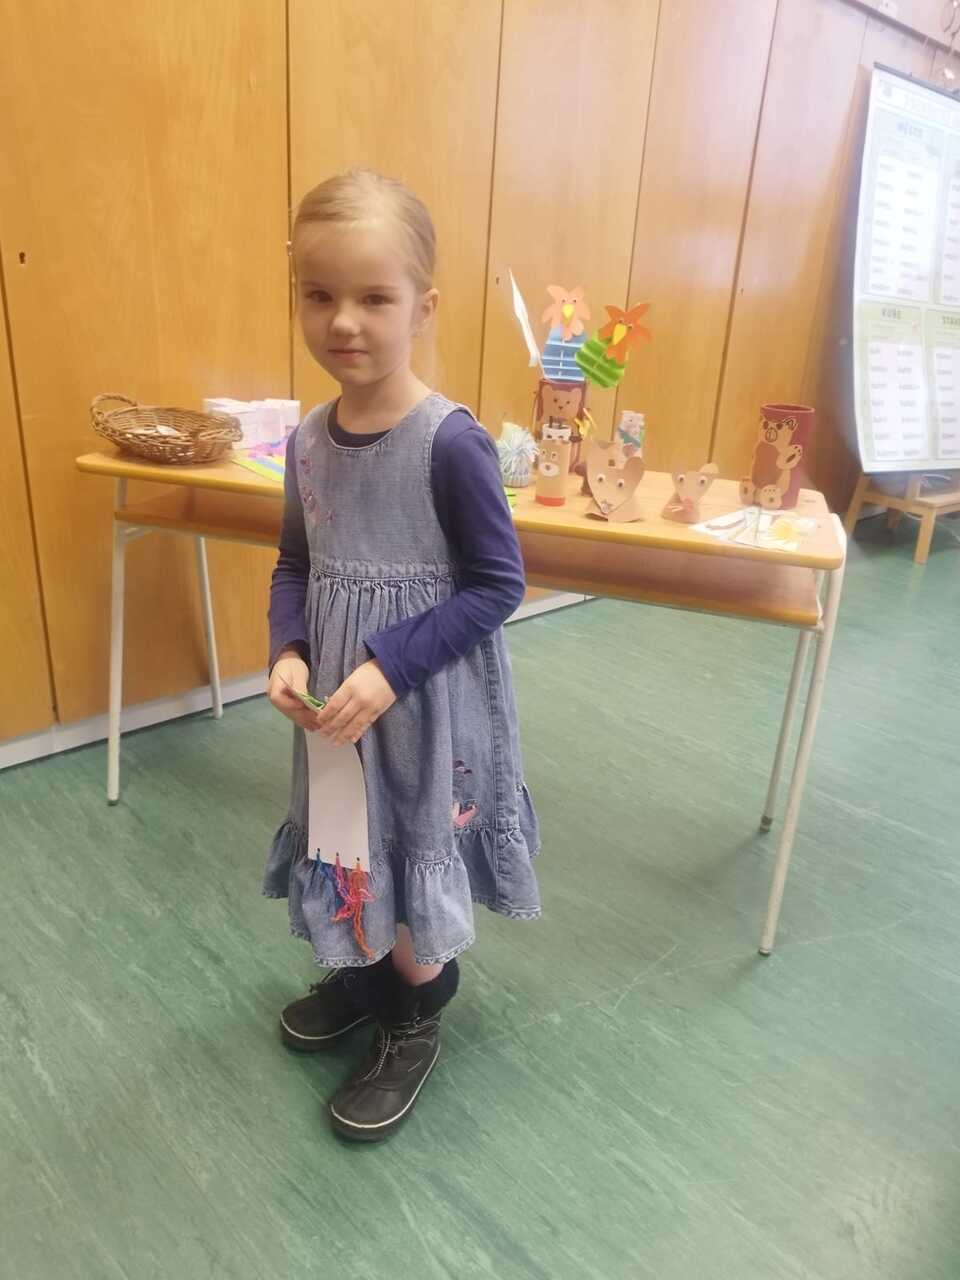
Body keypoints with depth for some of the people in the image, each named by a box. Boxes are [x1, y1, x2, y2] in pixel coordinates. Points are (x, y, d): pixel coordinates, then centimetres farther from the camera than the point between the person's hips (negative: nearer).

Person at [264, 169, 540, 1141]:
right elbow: (296, 565, 9)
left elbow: (497, 584, -16)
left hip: (429, 700, -5)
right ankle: (366, 969, 51)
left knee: (416, 851, 12)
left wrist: (390, 667, -23)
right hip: (335, 695, 6)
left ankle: (415, 1021, 39)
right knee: (352, 844, 22)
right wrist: (288, 652, -9)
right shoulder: (309, 439, -1)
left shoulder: (450, 442, -19)